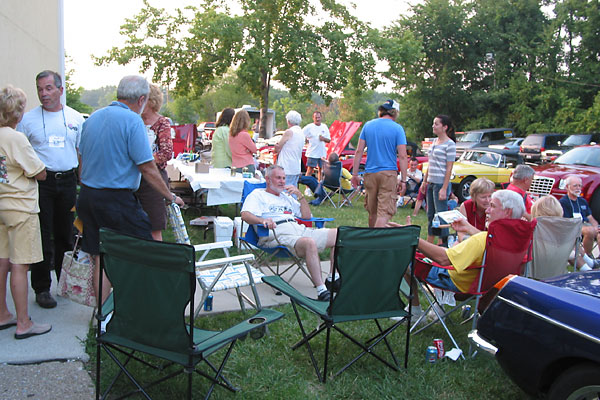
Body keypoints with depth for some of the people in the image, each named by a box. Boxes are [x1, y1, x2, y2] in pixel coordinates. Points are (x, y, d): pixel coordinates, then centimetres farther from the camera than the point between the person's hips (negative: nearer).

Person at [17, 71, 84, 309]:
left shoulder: (75, 118, 8)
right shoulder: (28, 119, 1)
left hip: (68, 181, 2)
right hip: (40, 182, -2)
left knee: (66, 234, 12)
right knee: (42, 237, 0)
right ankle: (42, 288, 11)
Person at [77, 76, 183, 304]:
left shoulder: (93, 118, 11)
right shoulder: (133, 120, -12)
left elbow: (82, 157, 18)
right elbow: (147, 168, -15)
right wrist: (170, 197, -4)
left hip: (87, 196, 8)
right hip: (117, 199, -8)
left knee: (99, 259, 14)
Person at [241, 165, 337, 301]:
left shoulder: (286, 196, 33)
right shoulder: (257, 195, 14)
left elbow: (307, 216, 28)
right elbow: (245, 215, -5)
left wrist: (300, 195, 15)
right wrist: (262, 220, -26)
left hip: (299, 229, 8)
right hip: (277, 234, -7)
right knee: (310, 243, -37)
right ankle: (321, 291, -35)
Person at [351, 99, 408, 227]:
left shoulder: (368, 125, 7)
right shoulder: (397, 128, -4)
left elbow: (359, 152, 5)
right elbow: (402, 156, -7)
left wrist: (355, 174, 8)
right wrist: (403, 180, -3)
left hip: (370, 173, 4)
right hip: (389, 174, -4)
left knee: (372, 211, 16)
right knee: (385, 212, -5)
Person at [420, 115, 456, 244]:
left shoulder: (450, 144, -11)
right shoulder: (434, 141, 13)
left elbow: (449, 168, -14)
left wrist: (444, 189, -18)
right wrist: (425, 181, 19)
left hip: (441, 184, -8)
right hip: (431, 183, 8)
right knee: (430, 214, 12)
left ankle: (444, 244, 6)